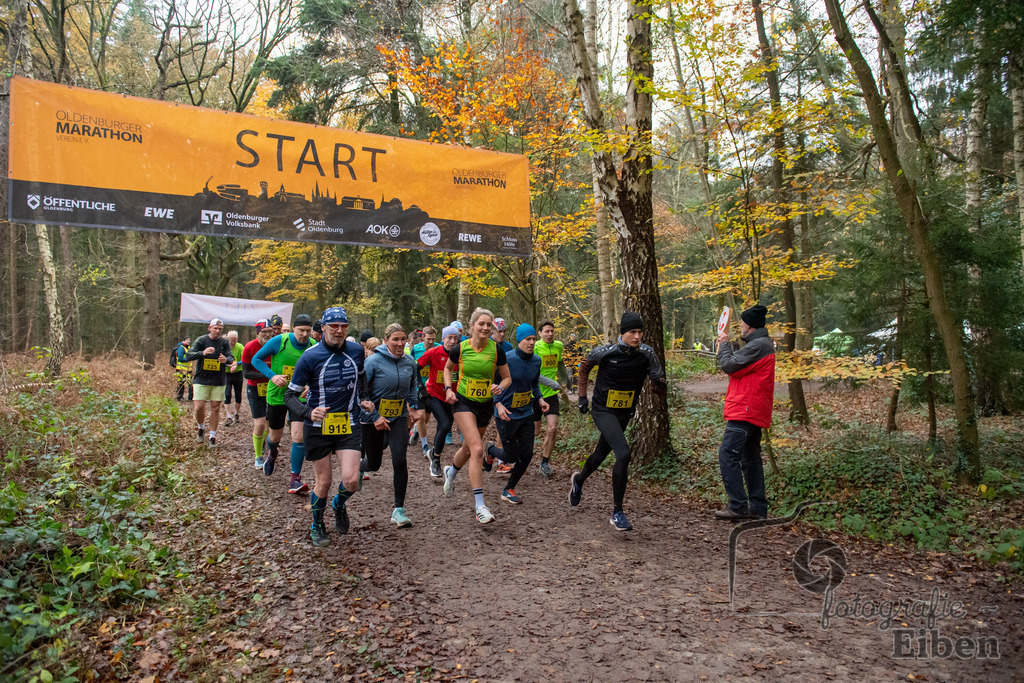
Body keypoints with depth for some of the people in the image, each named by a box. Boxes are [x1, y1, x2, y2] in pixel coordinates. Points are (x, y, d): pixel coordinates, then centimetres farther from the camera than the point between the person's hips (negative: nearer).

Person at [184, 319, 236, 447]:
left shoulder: (224, 342, 4)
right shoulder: (201, 340, -2)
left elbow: (231, 357, -5)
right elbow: (188, 356, -12)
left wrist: (226, 360, -30)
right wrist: (203, 353, -31)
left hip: (218, 381, 2)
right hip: (201, 380, -1)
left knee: (215, 408, 4)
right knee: (199, 407, -7)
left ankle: (212, 436, 13)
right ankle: (200, 428, 22)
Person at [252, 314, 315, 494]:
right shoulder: (279, 341, -14)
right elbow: (256, 359, -6)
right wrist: (273, 376, -20)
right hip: (277, 394, 0)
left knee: (298, 436, -13)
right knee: (276, 436, 16)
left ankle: (295, 478, -3)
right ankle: (273, 454, 53)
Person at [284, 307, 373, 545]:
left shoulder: (356, 350, -2)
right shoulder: (309, 357, -13)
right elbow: (290, 395, -10)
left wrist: (362, 401, 11)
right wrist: (308, 413, -27)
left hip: (348, 425, 2)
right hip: (318, 428, -2)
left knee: (351, 480, -10)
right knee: (323, 482, 6)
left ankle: (339, 504, 26)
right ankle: (317, 526, 31)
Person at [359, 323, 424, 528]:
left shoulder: (410, 363, -1)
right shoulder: (373, 362, -16)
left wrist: (414, 407, 7)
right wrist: (375, 417, -18)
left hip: (399, 417, 3)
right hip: (373, 417, -3)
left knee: (399, 459, -12)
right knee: (374, 464, 9)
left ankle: (399, 510, -2)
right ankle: (358, 468, 48)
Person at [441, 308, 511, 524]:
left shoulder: (497, 350, -9)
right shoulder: (460, 349, -10)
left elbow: (507, 378, 2)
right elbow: (448, 368, 11)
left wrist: (500, 387, -19)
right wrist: (448, 388, -4)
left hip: (486, 404, 3)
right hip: (463, 402, -3)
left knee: (469, 449, 20)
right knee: (477, 450, -19)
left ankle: (451, 471, 56)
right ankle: (480, 506, -16)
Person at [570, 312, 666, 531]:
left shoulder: (646, 353, -9)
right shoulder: (605, 352, -16)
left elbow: (659, 389, -7)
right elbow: (585, 365, 5)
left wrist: (659, 383, -30)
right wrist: (582, 396, 5)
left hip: (625, 413, 5)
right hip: (604, 411, -5)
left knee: (601, 455, 21)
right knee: (623, 454, -23)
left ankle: (578, 480, 54)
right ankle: (617, 513, -11)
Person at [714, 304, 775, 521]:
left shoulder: (758, 345, -15)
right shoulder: (763, 344, 21)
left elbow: (729, 366, -16)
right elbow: (741, 367, 19)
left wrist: (724, 344, -1)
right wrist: (726, 346, 8)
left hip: (745, 411, -11)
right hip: (755, 413, 11)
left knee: (728, 455, -12)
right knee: (750, 459, 13)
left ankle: (738, 506, -12)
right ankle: (758, 508, 17)